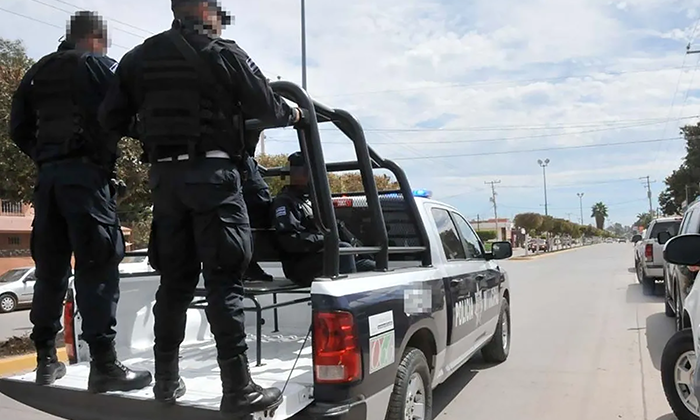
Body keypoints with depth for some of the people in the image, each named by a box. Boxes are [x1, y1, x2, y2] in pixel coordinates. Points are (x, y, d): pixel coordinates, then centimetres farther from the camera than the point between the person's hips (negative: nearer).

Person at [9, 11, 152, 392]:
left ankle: (46, 359, 13)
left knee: (50, 265, 9)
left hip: (48, 174, 7)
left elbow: (18, 128, 16)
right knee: (97, 264, -9)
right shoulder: (98, 64, 2)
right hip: (86, 172, -6)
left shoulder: (38, 72, 20)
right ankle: (103, 363, -12)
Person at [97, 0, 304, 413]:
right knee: (225, 280, -6)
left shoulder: (139, 58, 15)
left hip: (165, 175, 6)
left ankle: (167, 379, 19)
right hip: (211, 172, -5)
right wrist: (292, 113, 21)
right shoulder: (222, 52, 0)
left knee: (175, 279, 12)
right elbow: (265, 107, 1)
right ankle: (238, 388, -5)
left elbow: (112, 119, 10)